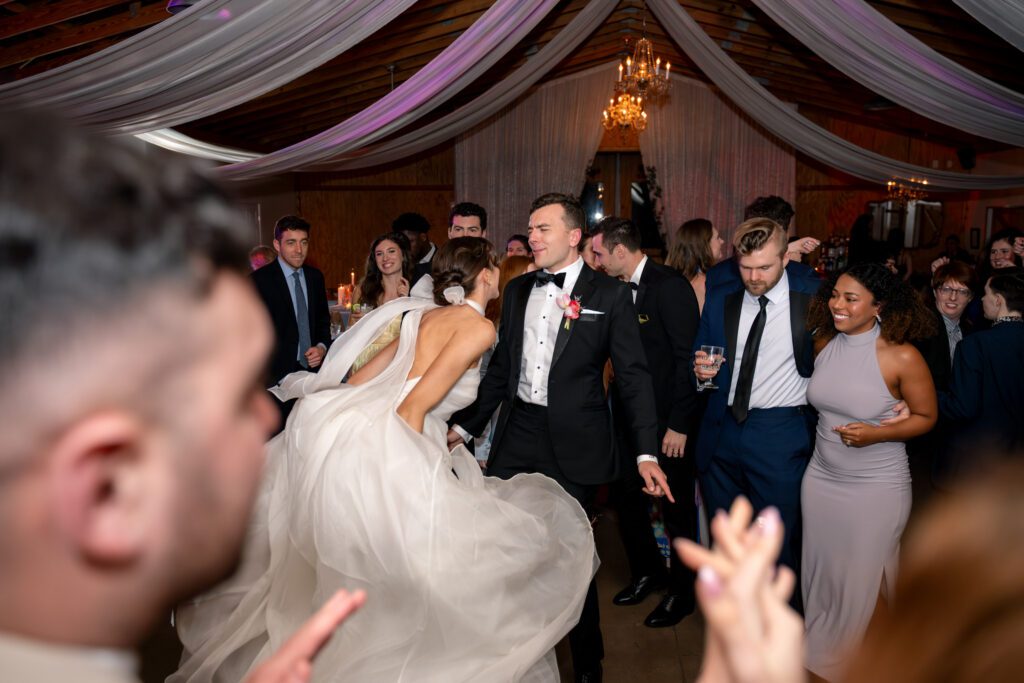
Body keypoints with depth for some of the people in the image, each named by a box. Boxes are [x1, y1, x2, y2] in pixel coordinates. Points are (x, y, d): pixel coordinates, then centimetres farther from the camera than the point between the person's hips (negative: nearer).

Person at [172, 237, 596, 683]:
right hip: (387, 450, -9)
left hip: (351, 433, 9)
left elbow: (363, 377, 19)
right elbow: (416, 404, -16)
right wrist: (409, 475, -10)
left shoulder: (427, 315, 18)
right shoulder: (479, 327, -6)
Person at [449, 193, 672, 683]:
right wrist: (466, 426, 13)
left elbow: (633, 376, -6)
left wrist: (647, 452, -14)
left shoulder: (609, 295, -4)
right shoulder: (517, 290, 8)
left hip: (573, 442, -4)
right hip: (517, 435, 4)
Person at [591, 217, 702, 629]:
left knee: (676, 507, 9)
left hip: (666, 420, -7)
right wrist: (615, 406, 0)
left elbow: (688, 358, -18)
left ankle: (683, 590, 29)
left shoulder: (670, 286, -16)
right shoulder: (620, 288, 6)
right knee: (625, 496, 15)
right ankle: (647, 571, 38)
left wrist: (679, 424, -18)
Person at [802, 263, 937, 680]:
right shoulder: (823, 343, -4)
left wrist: (875, 434, -21)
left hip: (876, 488, -4)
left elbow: (926, 417, -8)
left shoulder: (902, 357, -17)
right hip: (821, 478, 4)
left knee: (863, 578, 12)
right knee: (820, 571, 17)